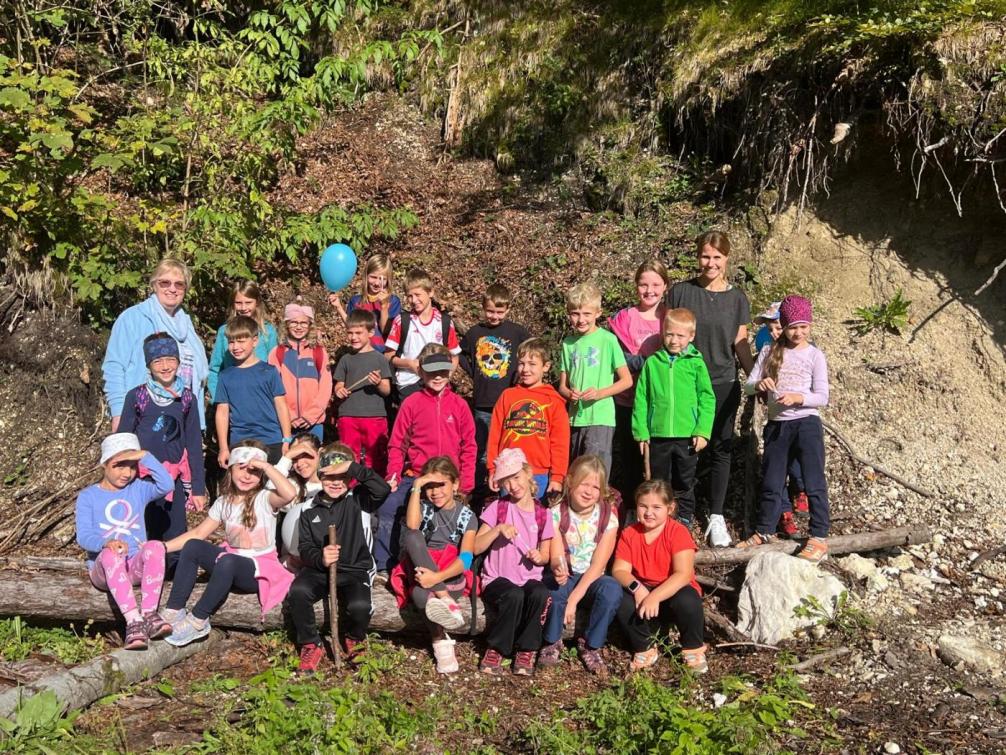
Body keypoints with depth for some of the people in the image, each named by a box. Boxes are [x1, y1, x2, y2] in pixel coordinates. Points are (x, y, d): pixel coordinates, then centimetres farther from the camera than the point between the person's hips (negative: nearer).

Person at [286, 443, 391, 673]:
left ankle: (354, 641, 9)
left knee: (359, 606, -31)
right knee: (297, 592, -30)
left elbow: (383, 489, -20)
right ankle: (311, 645, -4)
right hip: (319, 569, 2)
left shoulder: (357, 500, 1)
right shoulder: (310, 509, 9)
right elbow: (305, 548, 3)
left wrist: (352, 467, -23)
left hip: (354, 570, -2)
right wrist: (320, 558, -21)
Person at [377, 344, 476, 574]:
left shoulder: (459, 404, 2)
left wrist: (466, 485, -1)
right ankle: (383, 568, -5)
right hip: (415, 477, -1)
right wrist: (393, 475, -8)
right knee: (388, 509, -17)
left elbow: (468, 447, 5)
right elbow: (397, 443, 3)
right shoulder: (412, 403, 0)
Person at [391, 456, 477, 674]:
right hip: (421, 570, 3)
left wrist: (437, 577, -27)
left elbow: (466, 558, -11)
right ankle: (446, 601, -39)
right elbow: (411, 526, -17)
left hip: (452, 575, -3)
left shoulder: (466, 516, 4)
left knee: (421, 594, -38)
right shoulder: (424, 507, 10)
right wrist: (416, 487, -17)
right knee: (412, 536, -31)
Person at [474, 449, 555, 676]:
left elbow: (545, 555, 15)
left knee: (540, 594, -34)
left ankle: (526, 650, -14)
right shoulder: (497, 508, 2)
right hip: (497, 579, -2)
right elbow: (476, 547, -1)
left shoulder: (542, 514, 6)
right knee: (514, 596, -36)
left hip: (530, 578, 2)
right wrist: (498, 529, -15)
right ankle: (496, 649, -13)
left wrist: (539, 557, -8)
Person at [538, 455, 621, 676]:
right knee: (551, 591, -35)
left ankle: (590, 645, -9)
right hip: (565, 577, 0)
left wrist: (573, 599, -24)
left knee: (612, 590, -33)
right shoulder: (557, 513, -8)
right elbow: (556, 557, -15)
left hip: (592, 578, 1)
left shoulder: (608, 517, -8)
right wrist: (558, 570, -41)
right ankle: (552, 642, -5)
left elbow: (597, 565, -14)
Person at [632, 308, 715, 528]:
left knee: (684, 484, 11)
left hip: (687, 435, -1)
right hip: (658, 436, 1)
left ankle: (684, 521, 24)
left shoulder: (696, 363, -1)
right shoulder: (652, 362, 2)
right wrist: (641, 431, 0)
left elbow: (707, 399, -2)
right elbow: (641, 400, 4)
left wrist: (703, 431, -9)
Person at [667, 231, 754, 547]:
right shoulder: (681, 292, -2)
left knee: (720, 449, 6)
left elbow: (741, 343, 8)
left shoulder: (737, 298, 3)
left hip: (723, 384, 2)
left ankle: (716, 517, 17)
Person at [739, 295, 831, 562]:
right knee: (771, 483, 13)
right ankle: (764, 531, 27)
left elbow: (822, 397, -7)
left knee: (814, 483, -1)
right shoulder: (769, 352, 5)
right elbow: (748, 386, 1)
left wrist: (797, 398, -24)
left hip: (806, 424, -3)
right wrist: (759, 383, -21)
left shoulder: (815, 355, -3)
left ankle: (819, 537, 6)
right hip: (776, 424, 4)